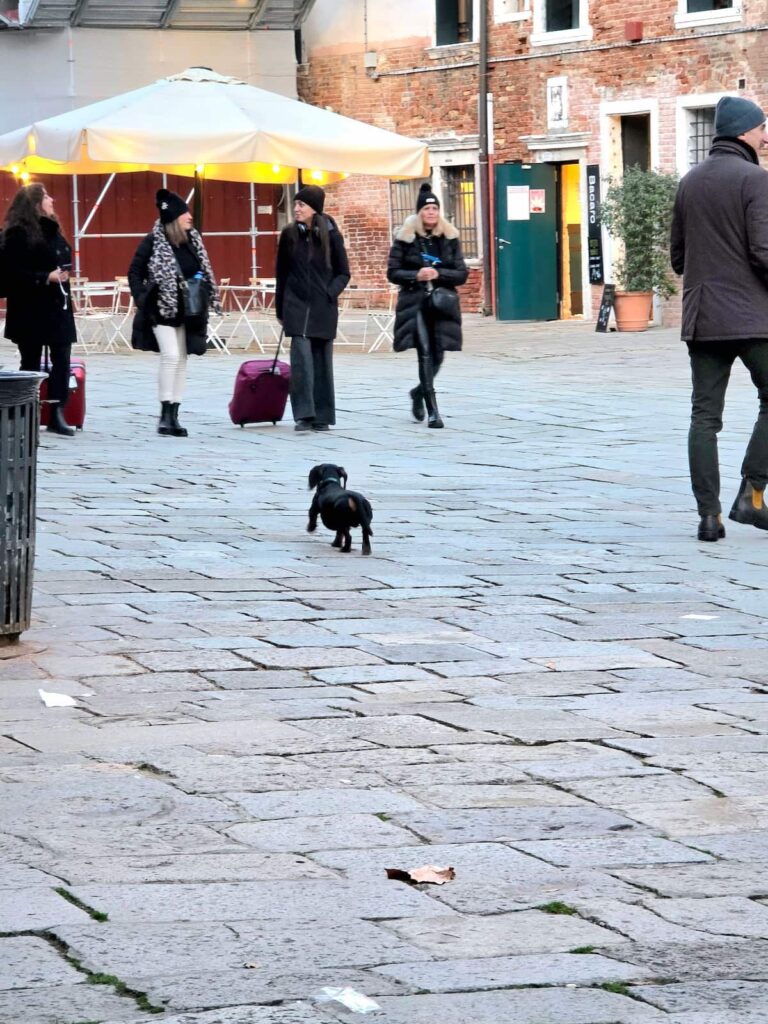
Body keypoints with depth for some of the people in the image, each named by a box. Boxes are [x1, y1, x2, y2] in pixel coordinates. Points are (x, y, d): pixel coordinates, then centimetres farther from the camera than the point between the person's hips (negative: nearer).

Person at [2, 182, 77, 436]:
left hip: (57, 305, 7)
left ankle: (57, 415, 1)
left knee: (62, 360, 0)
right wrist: (46, 277, -22)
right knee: (31, 363, 1)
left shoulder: (51, 230, 13)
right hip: (30, 309, -7)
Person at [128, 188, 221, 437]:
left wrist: (208, 297, 5)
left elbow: (203, 272, 14)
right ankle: (165, 415, -12)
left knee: (181, 361, 7)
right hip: (162, 308, -6)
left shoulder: (192, 240, 6)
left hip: (186, 311, 6)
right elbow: (135, 272, -4)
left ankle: (174, 416, 12)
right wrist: (141, 298, -12)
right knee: (171, 356, -17)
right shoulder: (154, 242, -10)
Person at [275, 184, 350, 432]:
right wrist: (280, 309, 10)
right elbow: (281, 273, 11)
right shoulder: (289, 235, 3)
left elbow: (343, 273, 6)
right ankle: (304, 414, -13)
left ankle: (322, 416, 12)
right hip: (297, 306, 0)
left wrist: (330, 293, -10)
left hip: (323, 307, 0)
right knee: (301, 358, -12)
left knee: (322, 360, 5)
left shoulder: (331, 235, -1)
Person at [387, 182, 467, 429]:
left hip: (442, 303, 3)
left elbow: (462, 274, 3)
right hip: (415, 304, -3)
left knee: (438, 356, 5)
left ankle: (420, 392, 35)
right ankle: (432, 411, -9)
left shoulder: (450, 239, 5)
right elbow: (393, 272, 1)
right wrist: (416, 275, -16)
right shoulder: (405, 238, 1)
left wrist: (438, 274, -14)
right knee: (425, 354, -11)